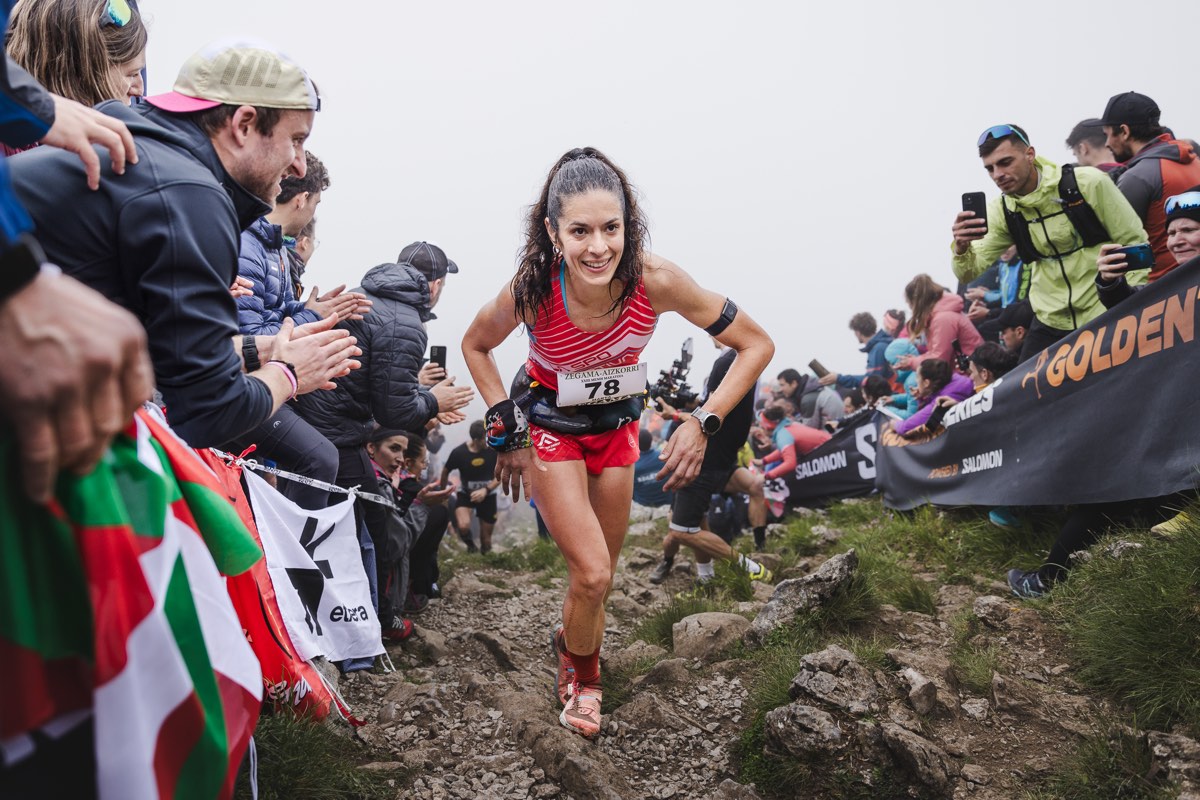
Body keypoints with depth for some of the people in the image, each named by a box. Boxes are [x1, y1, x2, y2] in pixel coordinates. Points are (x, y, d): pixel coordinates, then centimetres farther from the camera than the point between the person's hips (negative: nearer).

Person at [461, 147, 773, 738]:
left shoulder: (654, 281, -30)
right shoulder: (532, 290, -31)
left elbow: (756, 345, -20)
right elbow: (475, 345, -8)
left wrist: (703, 423, -26)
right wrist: (509, 433, -11)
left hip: (617, 425, 2)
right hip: (551, 428, -2)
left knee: (601, 575, 15)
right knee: (591, 574, -12)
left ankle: (571, 646, 46)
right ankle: (582, 675, 18)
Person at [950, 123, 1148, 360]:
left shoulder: (1088, 183, -11)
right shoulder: (1001, 211, 0)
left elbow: (1135, 242, -5)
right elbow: (969, 273, -5)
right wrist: (961, 247, -28)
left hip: (1106, 319, -3)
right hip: (1050, 324, 3)